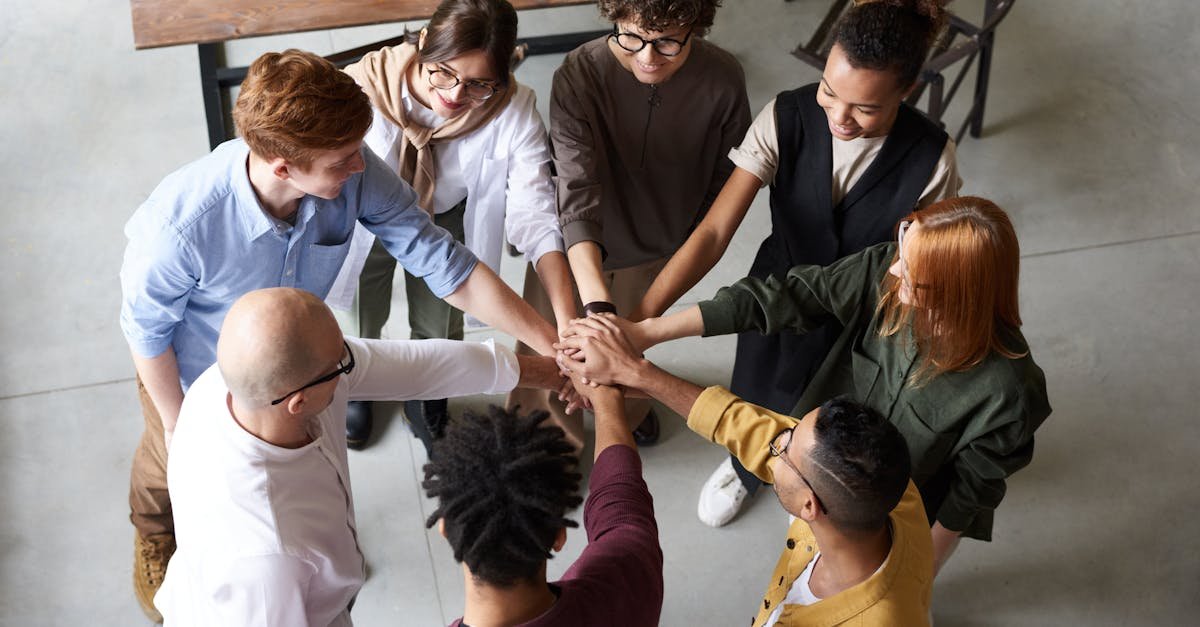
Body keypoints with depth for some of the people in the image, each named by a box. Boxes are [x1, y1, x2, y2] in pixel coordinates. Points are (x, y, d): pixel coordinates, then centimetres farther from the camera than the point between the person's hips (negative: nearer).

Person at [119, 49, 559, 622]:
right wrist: (174, 423, -10)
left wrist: (553, 345, -31)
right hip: (194, 372, -3)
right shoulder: (182, 224, -45)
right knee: (171, 466, 28)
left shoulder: (355, 176, -36)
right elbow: (147, 327, -24)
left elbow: (447, 266, -28)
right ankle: (154, 542, 65)